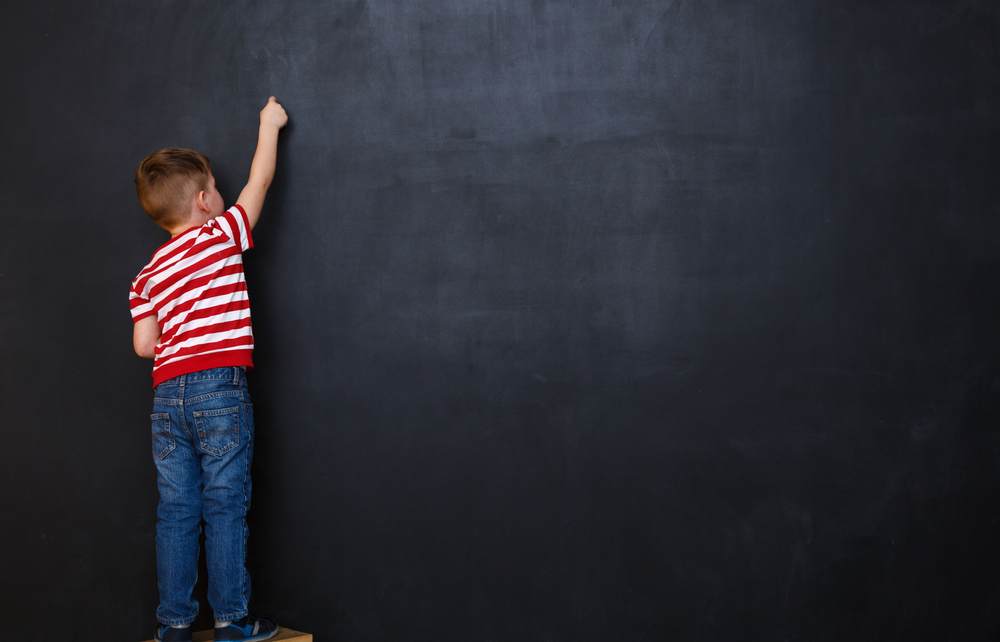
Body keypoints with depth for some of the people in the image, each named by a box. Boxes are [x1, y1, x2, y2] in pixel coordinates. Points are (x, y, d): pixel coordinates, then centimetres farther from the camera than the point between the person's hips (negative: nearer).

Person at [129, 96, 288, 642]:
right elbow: (260, 180, 11)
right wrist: (269, 124, 24)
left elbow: (144, 344, 6)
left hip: (167, 394, 5)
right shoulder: (220, 234, 0)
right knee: (225, 507, 1)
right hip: (220, 388, -5)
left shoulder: (148, 274, 13)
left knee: (176, 510, 8)